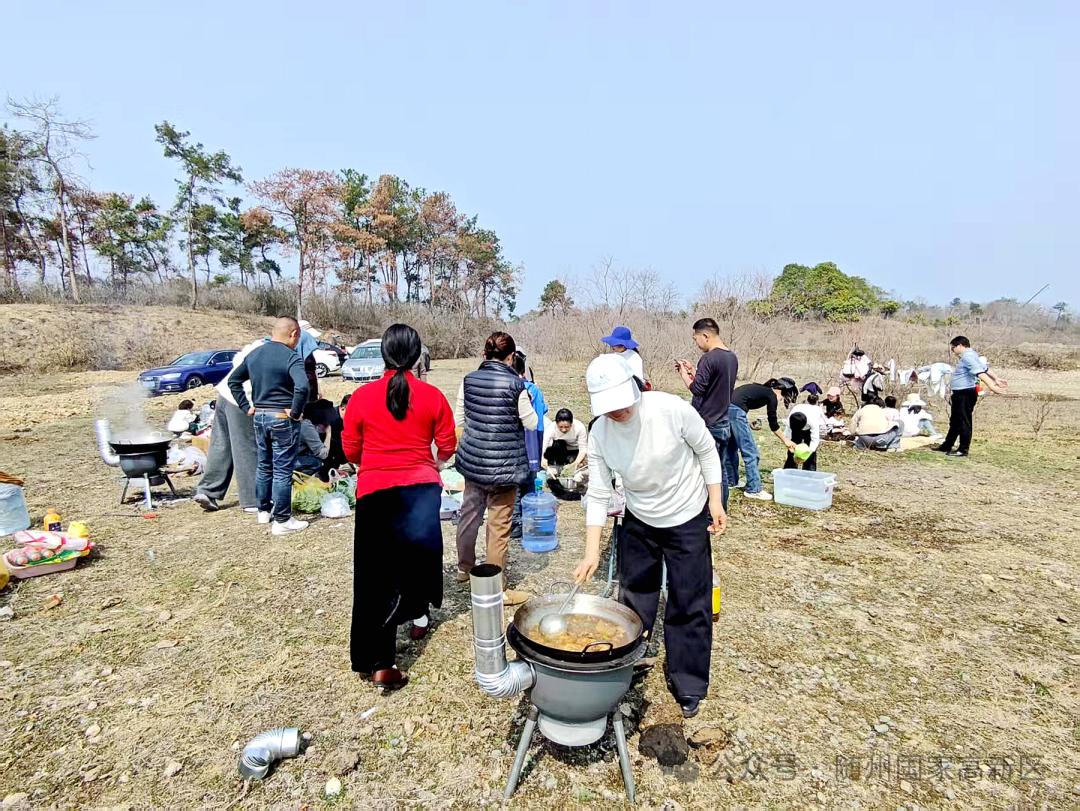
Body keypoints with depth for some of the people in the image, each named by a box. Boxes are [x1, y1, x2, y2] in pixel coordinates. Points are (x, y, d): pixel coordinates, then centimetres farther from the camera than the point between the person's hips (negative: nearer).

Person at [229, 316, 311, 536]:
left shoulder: (254, 354, 9)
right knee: (282, 471, 0)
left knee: (263, 466, 20)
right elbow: (302, 387, -32)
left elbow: (233, 380, 18)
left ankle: (264, 511, 33)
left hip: (260, 417, 7)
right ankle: (282, 521, 7)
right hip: (283, 420, -7)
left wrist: (246, 407, 14)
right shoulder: (291, 357, -16)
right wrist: (296, 412, -19)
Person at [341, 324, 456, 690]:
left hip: (375, 492, -1)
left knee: (377, 572, 4)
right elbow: (447, 448, 3)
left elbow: (351, 451, 4)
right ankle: (419, 615, 44)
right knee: (420, 553, 24)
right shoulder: (432, 396, -4)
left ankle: (379, 662, 3)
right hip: (422, 487, 1)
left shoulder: (362, 396, -3)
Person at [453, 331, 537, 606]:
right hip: (504, 464, -5)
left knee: (469, 512, 21)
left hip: (472, 459, 5)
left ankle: (464, 568, 41)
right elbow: (531, 423, -4)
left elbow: (458, 420, 7)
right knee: (499, 524, 3)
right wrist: (526, 398, 9)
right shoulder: (516, 384, -14)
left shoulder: (468, 380, 0)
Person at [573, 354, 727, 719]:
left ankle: (689, 688, 27)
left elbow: (707, 450, -10)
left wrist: (715, 501, -10)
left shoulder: (672, 409, -27)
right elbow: (598, 495, -11)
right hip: (638, 522, 3)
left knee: (689, 606, 6)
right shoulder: (599, 435, -19)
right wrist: (592, 551, -15)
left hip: (687, 519, -2)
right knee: (633, 600, 16)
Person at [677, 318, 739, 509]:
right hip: (723, 423, 9)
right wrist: (693, 371, 14)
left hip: (706, 425, -8)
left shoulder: (708, 359, -18)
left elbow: (697, 389, -22)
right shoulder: (732, 357, 10)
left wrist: (684, 373, -7)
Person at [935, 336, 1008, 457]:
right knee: (955, 421, 18)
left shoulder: (967, 357, -16)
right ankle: (946, 446, 28)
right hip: (960, 394, 11)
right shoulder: (970, 355, 16)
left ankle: (963, 450, 2)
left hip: (965, 394, -11)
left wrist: (991, 386, -35)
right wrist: (995, 378, 28)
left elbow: (980, 373, -27)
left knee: (964, 422, -4)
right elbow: (985, 368, 22)